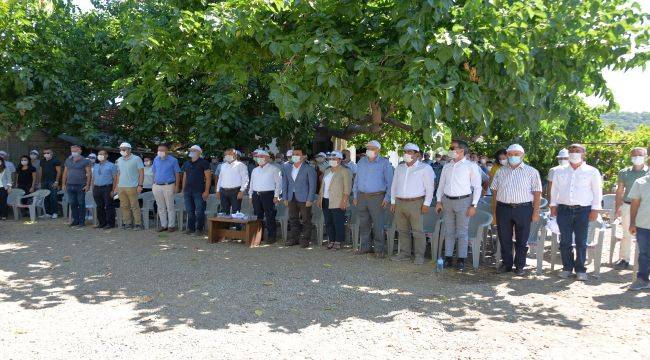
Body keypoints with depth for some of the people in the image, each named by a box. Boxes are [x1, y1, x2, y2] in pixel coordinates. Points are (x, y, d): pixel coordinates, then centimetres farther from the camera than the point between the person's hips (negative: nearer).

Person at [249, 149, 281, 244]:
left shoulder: (273, 169, 2)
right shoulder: (255, 170, 18)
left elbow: (278, 183, -2)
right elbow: (251, 184, 22)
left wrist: (276, 196, -8)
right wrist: (250, 196, 14)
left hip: (268, 195, -5)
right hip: (256, 195, 5)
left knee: (270, 217, -5)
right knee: (258, 217, 8)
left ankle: (272, 236, 2)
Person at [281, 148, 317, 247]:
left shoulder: (309, 169, -6)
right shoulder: (287, 168, 9)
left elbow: (312, 185, -7)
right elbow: (285, 183, 13)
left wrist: (310, 200, -12)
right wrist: (285, 198, 7)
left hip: (304, 199, -5)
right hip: (292, 198, 5)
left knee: (306, 220, 2)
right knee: (293, 220, 11)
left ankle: (305, 240, 11)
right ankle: (294, 238, 21)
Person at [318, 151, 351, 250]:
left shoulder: (344, 171, -4)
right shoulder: (327, 171, 19)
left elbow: (347, 187, -10)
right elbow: (322, 185, 22)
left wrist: (344, 200, -16)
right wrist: (320, 198, 15)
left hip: (337, 202, -7)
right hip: (326, 201, 7)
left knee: (338, 223, -5)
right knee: (328, 222, 7)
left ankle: (338, 242, 3)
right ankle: (331, 241, 15)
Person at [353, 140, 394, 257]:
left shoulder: (384, 163, -1)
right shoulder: (361, 162, 12)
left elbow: (389, 181, -2)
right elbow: (356, 179, 17)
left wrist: (387, 198, -9)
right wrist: (355, 196, 13)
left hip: (377, 197, -5)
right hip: (361, 197, 5)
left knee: (378, 224, -4)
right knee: (363, 223, 9)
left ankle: (379, 249, 3)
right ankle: (365, 246, 19)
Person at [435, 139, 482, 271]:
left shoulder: (471, 166, -3)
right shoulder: (447, 167, 12)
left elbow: (477, 187, -4)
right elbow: (441, 185, 17)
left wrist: (473, 205, -9)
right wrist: (439, 201, 7)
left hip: (463, 201, -4)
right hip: (447, 201, 5)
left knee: (462, 232, 0)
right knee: (449, 231, 9)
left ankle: (461, 260, 8)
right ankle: (448, 257, 15)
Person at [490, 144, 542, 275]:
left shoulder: (531, 172, 3)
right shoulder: (501, 172, 12)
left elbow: (537, 193, -1)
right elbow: (494, 189, 17)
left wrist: (536, 211, -7)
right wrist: (500, 202, 5)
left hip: (523, 209, -3)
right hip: (503, 209, 3)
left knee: (522, 239, 4)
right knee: (504, 238, 7)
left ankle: (520, 266, 15)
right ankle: (506, 264, 19)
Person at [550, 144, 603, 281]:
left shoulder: (592, 172, 3)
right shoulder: (559, 172, 11)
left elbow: (597, 191, 4)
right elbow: (555, 189, 16)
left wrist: (595, 209, -2)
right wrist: (553, 205, 8)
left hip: (583, 210, -2)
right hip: (564, 209, 2)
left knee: (581, 242, 2)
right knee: (565, 241, 4)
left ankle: (580, 269, 12)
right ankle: (567, 267, 15)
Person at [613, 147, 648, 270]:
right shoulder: (624, 173, 6)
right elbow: (620, 191, 12)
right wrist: (617, 208, 9)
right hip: (627, 206, 2)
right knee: (626, 234, 8)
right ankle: (624, 259, 17)